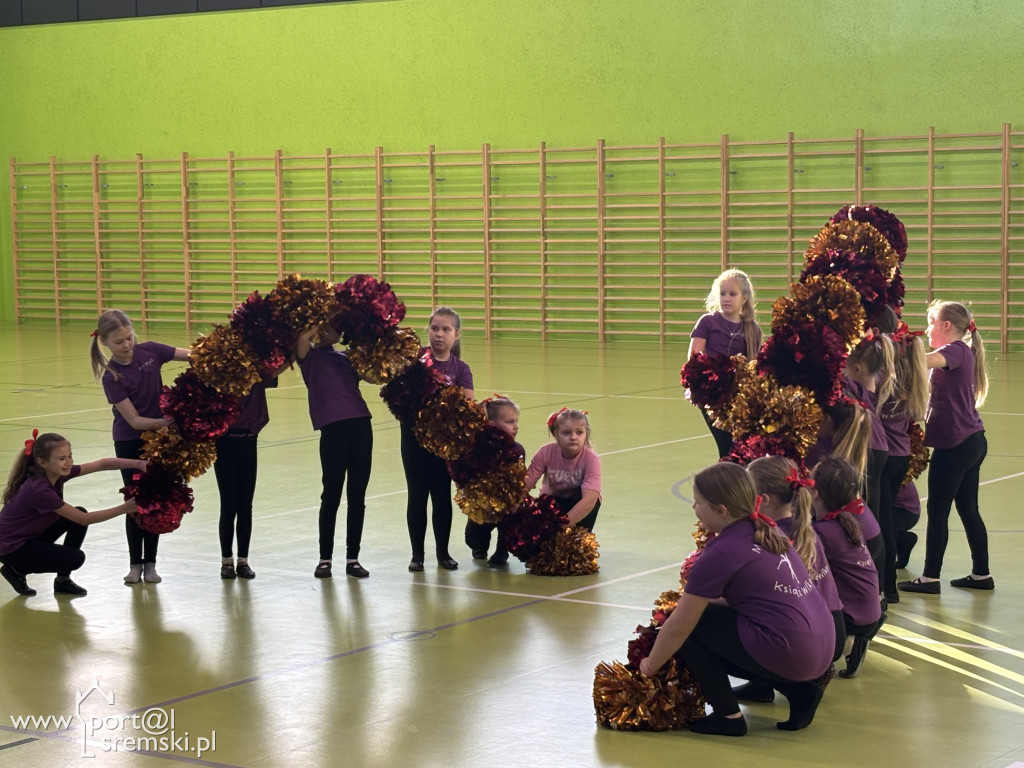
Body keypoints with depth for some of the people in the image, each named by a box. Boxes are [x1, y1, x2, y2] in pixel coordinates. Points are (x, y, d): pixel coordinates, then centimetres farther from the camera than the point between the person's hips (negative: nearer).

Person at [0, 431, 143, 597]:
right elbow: (84, 519, -28)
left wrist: (138, 464, -23)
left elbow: (102, 464, -9)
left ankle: (63, 580, 8)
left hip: (33, 535, 9)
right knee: (75, 558, -18)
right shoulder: (39, 490, -33)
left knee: (78, 513, -4)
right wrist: (124, 509, -27)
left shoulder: (58, 473, -10)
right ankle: (17, 570, 3)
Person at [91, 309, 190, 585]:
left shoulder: (149, 351, -11)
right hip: (129, 443, -3)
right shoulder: (111, 377, -20)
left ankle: (150, 562, 18)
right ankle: (135, 563, 19)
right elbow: (134, 420, -21)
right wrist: (167, 421, -32)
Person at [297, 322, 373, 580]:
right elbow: (301, 339, -16)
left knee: (357, 496, 6)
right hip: (333, 428, -5)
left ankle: (353, 557, 13)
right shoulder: (311, 356, 6)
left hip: (361, 425, 5)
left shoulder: (346, 357, 21)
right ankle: (325, 558, 12)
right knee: (332, 496, 2)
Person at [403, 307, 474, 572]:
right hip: (414, 433, -1)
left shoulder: (460, 368, -1)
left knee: (442, 495, 7)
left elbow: (468, 406, -9)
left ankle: (443, 552, 20)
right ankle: (417, 553, 15)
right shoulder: (417, 357, -3)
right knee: (417, 495, 6)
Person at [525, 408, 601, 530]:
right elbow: (524, 487, -23)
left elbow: (589, 499, -41)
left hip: (578, 505, 0)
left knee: (592, 497, -32)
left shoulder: (591, 459, -29)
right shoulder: (546, 453, -22)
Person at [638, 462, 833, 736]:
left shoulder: (721, 553, -11)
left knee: (690, 623, 2)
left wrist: (649, 667, 10)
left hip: (787, 654, -9)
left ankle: (727, 715, 5)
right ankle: (799, 690, 14)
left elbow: (677, 628, -4)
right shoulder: (767, 533, 13)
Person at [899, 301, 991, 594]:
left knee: (937, 511, -2)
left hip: (955, 444, -9)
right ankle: (981, 574, 20)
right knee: (968, 509, 14)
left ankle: (930, 578, 4)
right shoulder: (962, 353, 15)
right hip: (972, 441, 9)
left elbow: (927, 360, -33)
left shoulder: (956, 351, -14)